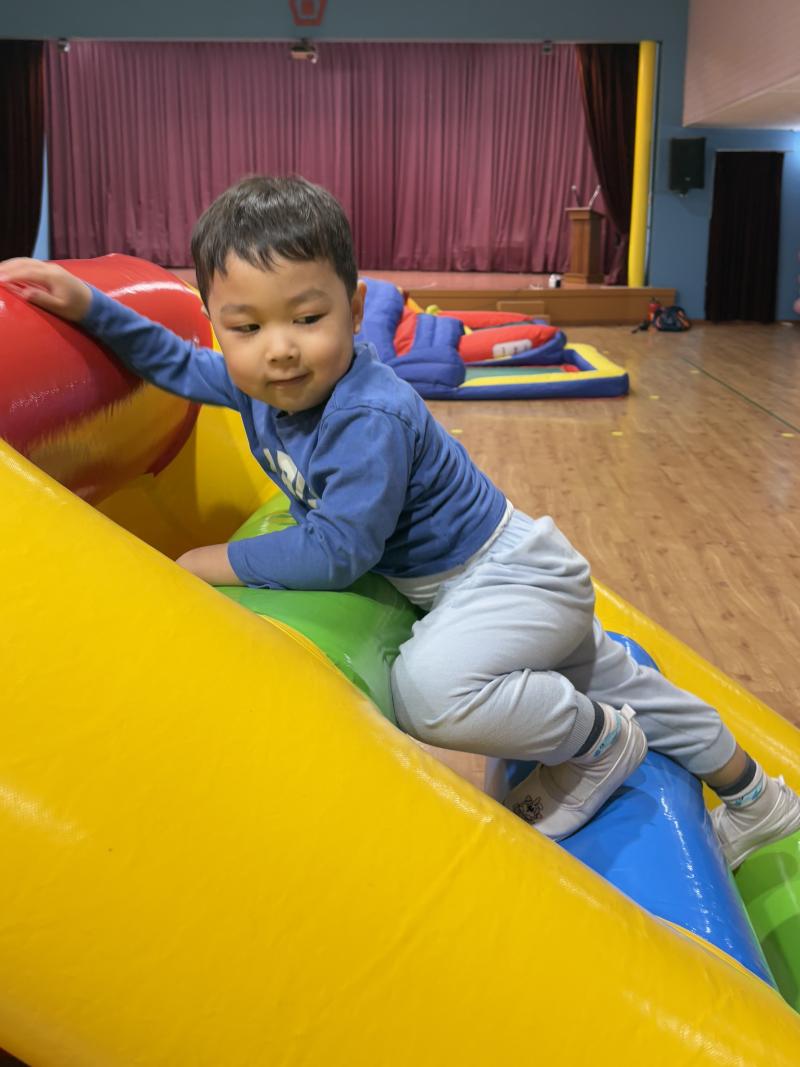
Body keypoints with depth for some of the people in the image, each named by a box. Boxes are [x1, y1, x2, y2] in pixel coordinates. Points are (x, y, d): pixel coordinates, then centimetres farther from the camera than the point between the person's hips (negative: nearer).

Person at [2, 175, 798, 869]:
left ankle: (600, 741, -5)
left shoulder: (371, 419, -33)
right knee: (603, 674, 23)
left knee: (428, 689, -35)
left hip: (512, 576, -9)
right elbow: (175, 363, 9)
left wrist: (219, 563, -22)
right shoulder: (255, 380, -8)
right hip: (475, 581, 9)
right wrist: (86, 304, 0)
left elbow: (338, 552, -32)